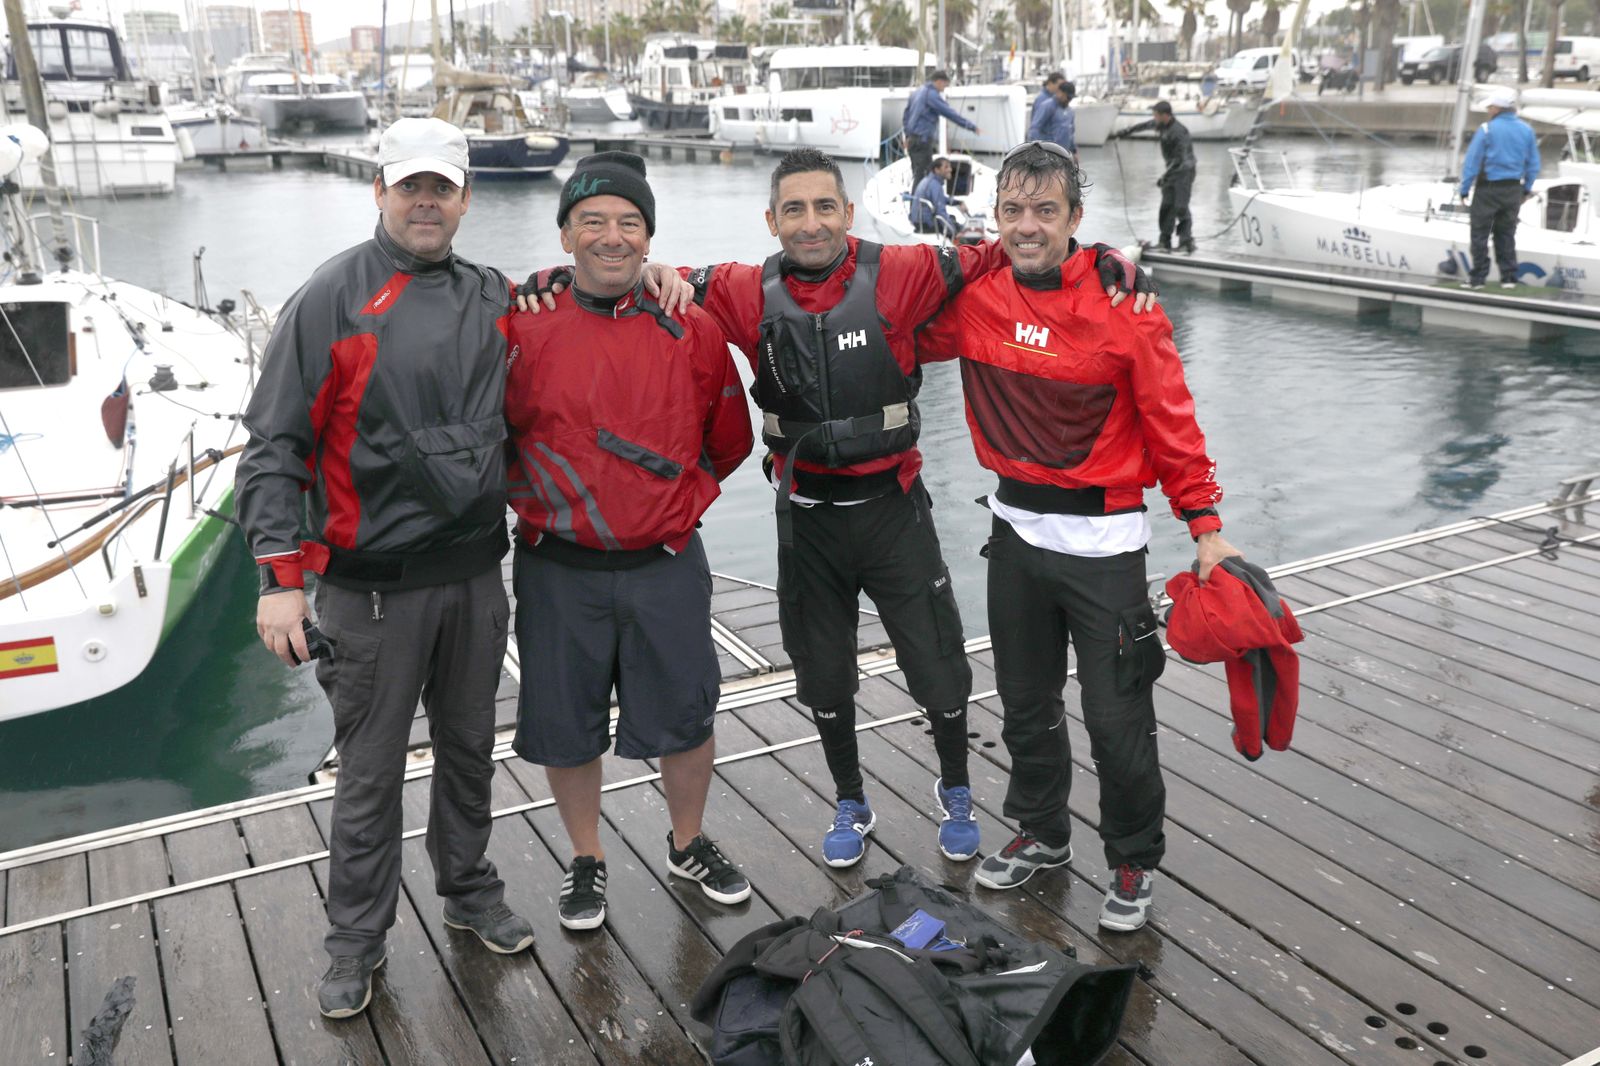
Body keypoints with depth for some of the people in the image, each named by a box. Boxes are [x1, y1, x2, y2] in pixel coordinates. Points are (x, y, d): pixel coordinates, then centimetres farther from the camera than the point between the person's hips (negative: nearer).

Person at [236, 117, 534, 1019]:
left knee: (469, 749, 18)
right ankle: (357, 943, 23)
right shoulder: (333, 299, -6)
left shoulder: (495, 301, 7)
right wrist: (281, 576, -17)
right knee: (371, 772, 7)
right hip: (372, 585, -4)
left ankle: (472, 892, 37)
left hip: (475, 574, 4)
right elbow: (273, 445, -8)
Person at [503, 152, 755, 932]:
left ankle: (688, 846, 36)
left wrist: (675, 497, 10)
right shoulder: (524, 328, -5)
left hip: (665, 567, 1)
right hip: (558, 571, 0)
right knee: (566, 726, 11)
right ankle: (586, 860, 34)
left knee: (686, 715, 10)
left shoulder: (691, 330, -1)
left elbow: (729, 438, 10)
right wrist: (540, 500, 3)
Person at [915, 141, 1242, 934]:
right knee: (1025, 703, 19)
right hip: (1016, 529, 5)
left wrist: (1205, 525, -10)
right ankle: (1040, 833, 40)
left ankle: (1134, 861, 25)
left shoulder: (1124, 303, -13)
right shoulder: (975, 296, -3)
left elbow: (1171, 422, -9)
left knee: (1116, 717, 2)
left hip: (1103, 539, -4)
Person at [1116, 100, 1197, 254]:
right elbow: (1145, 125, 24)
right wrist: (1127, 131, 32)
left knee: (1180, 207, -13)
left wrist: (1164, 176, -26)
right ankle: (1165, 242, 4)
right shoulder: (1161, 124, 1)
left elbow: (1180, 159, -25)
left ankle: (1186, 242, -11)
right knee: (1167, 205, 3)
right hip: (1171, 170, 8)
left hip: (1184, 171, -8)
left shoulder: (1179, 131, -25)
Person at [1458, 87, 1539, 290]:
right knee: (1506, 234, 13)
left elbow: (1472, 162, -11)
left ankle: (1478, 278, 2)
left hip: (1488, 189, -5)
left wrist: (1465, 189, -4)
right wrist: (1527, 188, 19)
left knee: (1480, 234, 2)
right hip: (1513, 190, 5)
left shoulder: (1487, 130, -11)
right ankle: (1509, 277, 13)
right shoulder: (1526, 130, 4)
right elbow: (1533, 164, 9)